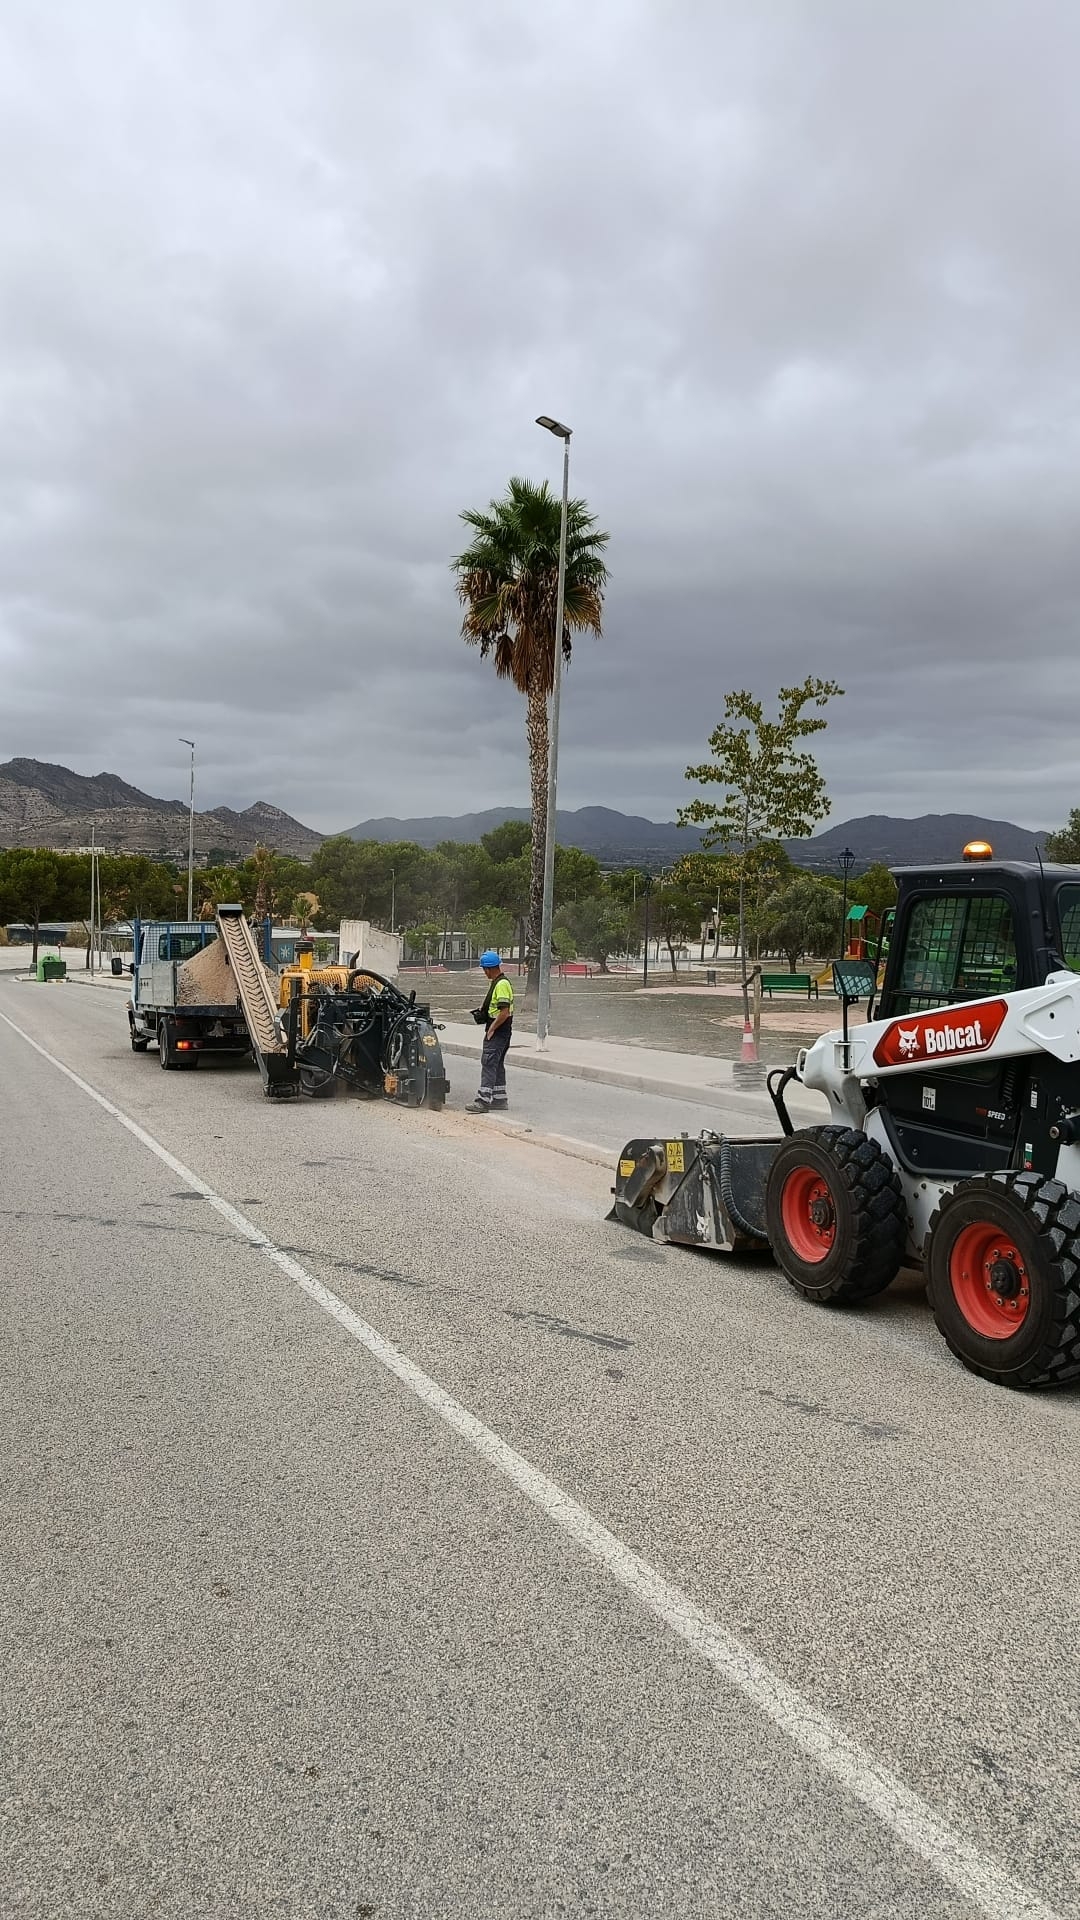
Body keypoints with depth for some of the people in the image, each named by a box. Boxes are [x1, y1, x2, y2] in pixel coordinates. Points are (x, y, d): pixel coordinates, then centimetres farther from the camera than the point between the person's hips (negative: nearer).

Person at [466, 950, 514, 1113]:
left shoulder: (501, 984, -18)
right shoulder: (496, 982, 15)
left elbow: (504, 1012, -23)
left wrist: (491, 1029, -18)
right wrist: (482, 1008, 12)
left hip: (498, 1031, -11)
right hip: (499, 1031, 11)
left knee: (488, 1063, -12)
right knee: (497, 1065, 14)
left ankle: (483, 1100, -15)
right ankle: (500, 1099, 20)